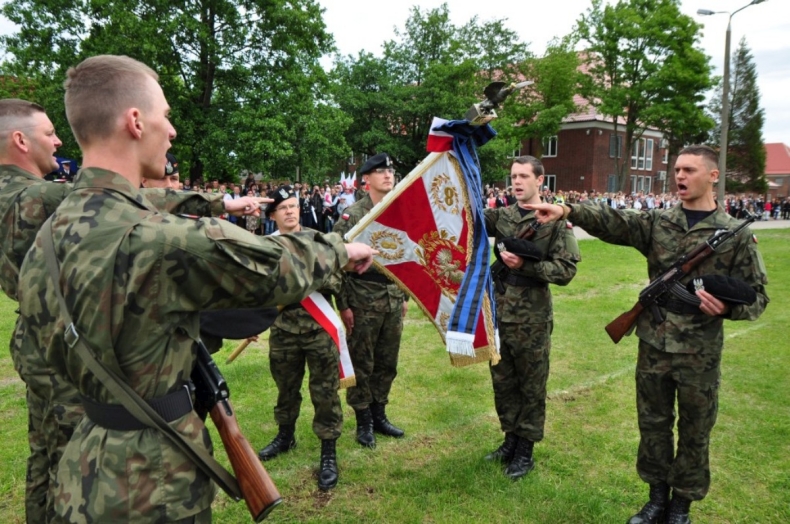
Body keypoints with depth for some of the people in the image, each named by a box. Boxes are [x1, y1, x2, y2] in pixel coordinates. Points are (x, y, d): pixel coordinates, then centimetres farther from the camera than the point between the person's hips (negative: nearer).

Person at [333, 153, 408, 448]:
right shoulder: (352, 215, -9)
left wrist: (405, 296, 14)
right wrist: (343, 305, -12)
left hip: (393, 299, 5)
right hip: (363, 301, -5)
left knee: (388, 363, 14)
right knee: (361, 364, 6)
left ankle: (379, 415, 30)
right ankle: (363, 422, 21)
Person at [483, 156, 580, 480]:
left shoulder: (556, 220, -6)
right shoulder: (501, 216, 7)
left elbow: (566, 270, -10)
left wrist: (525, 265, -19)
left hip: (532, 319, -4)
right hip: (499, 314, 5)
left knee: (531, 386, 9)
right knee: (502, 383, 15)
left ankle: (525, 449, 23)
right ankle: (511, 439, 33)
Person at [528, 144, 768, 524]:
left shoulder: (736, 234, -4)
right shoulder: (657, 223, 2)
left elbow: (757, 296, 0)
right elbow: (612, 223, -13)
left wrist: (727, 307, -21)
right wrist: (568, 211, -29)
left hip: (699, 354, -2)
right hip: (653, 346, 3)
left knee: (694, 432, 12)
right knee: (653, 424, 14)